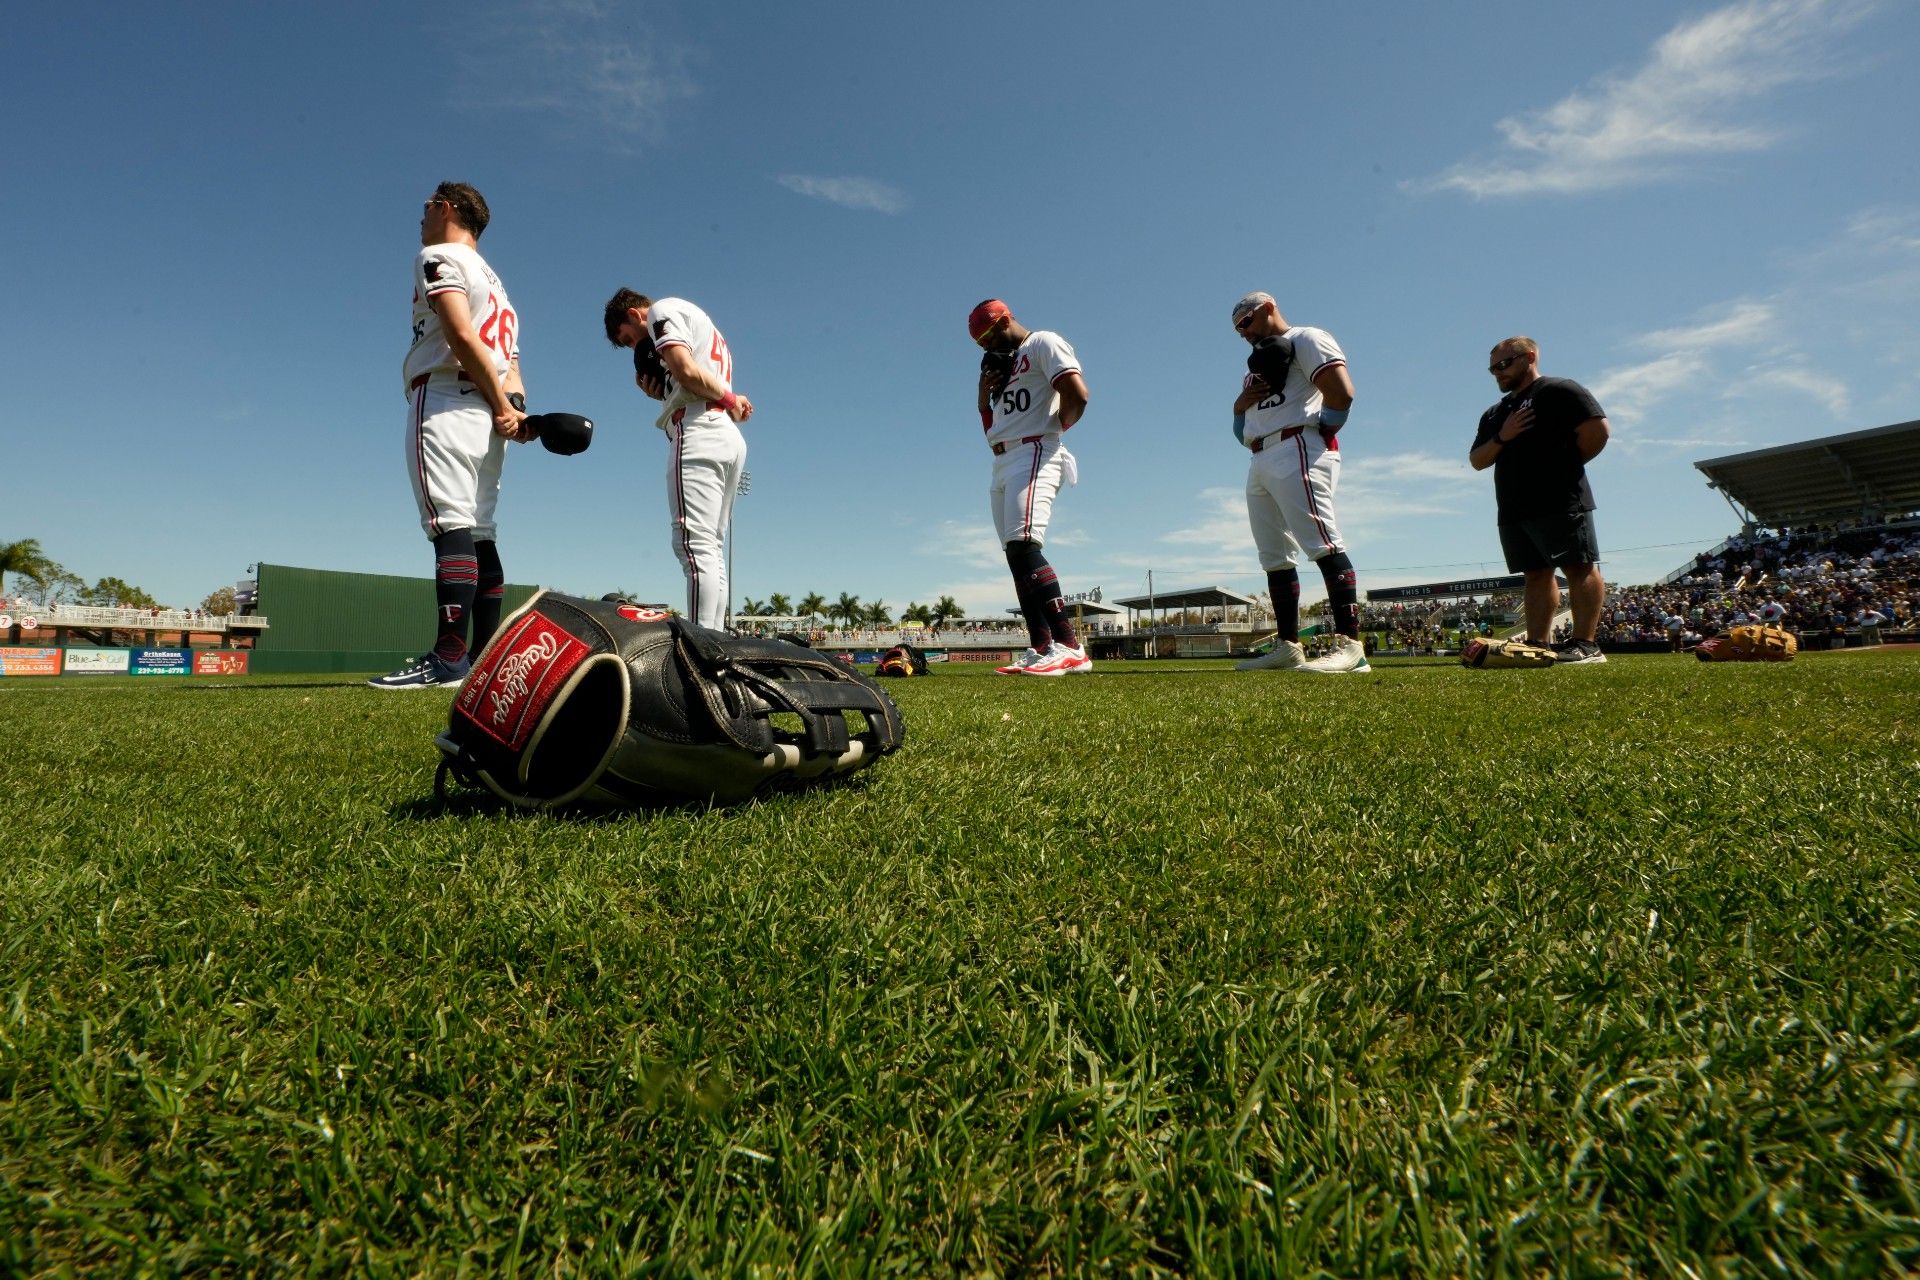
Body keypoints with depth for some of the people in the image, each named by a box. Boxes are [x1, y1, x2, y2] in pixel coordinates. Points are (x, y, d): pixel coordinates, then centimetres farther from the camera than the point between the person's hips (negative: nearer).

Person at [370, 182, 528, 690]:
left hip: (446, 400, -9)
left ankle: (449, 658, -22)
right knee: (479, 532, 4)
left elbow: (461, 336, -14)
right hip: (487, 414, 9)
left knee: (452, 525, -17)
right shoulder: (494, 281, 29)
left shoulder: (438, 257, 3)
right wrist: (515, 409, 0)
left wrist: (501, 406, -11)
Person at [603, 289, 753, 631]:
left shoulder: (663, 310, 7)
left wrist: (729, 398, 0)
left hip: (699, 434, -10)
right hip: (729, 437, 10)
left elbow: (686, 370, -12)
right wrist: (660, 392, 10)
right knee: (712, 550, 5)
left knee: (696, 546, -17)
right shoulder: (702, 327, 33)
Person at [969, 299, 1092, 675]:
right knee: (1016, 556, 2)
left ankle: (1069, 648, -29)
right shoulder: (1004, 366, 28)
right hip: (1001, 465, 10)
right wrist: (984, 392, 11)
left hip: (1033, 454, -9)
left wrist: (1053, 427, -1)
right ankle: (1040, 650, 2)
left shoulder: (1043, 343, 1)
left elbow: (1077, 395, -14)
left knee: (1023, 545, -24)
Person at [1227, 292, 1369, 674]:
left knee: (1323, 543, -19)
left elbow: (1342, 391, -10)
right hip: (1260, 463, 9)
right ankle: (1288, 647, 9)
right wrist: (1240, 405, 6)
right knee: (1275, 557, 5)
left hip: (1297, 450, -9)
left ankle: (1349, 646, -24)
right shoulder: (1257, 366, 28)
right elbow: (1244, 432, 25)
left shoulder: (1304, 339, 4)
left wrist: (1322, 432, -6)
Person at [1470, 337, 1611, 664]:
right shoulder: (1493, 414, 23)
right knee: (1537, 575, 7)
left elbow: (1597, 430, -9)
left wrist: (1566, 464, -1)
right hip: (1513, 509, 8)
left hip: (1559, 502, -7)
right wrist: (1501, 438, 0)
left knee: (1580, 568, -6)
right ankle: (1538, 645, 5)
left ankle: (1584, 644, -9)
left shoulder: (1560, 391, 0)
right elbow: (1477, 461, 17)